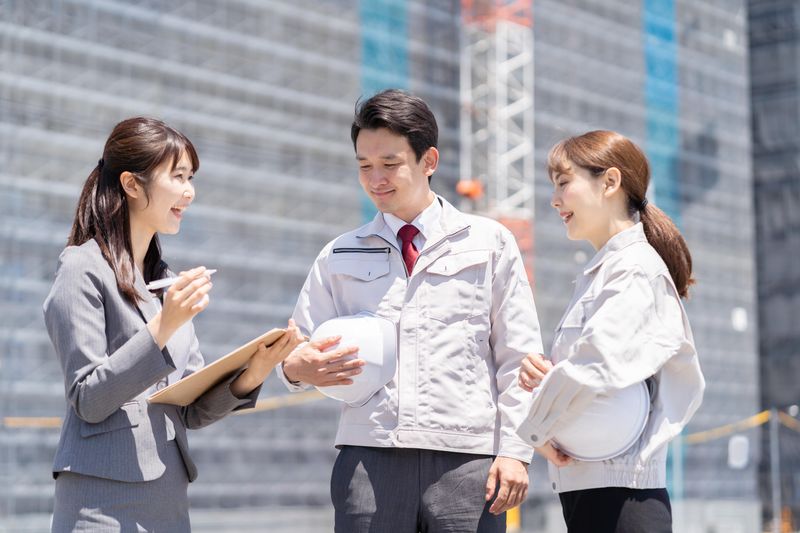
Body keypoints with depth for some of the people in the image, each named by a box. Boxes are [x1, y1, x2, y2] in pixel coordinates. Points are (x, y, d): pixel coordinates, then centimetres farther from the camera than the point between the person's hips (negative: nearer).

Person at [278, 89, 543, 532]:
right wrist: (297, 368, -10)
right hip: (367, 459, 2)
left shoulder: (490, 243, 9)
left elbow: (517, 358, 5)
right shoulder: (339, 257, 15)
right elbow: (302, 349, 14)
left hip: (466, 461, -1)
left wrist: (515, 451, -3)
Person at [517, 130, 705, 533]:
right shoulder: (595, 275, 18)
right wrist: (542, 375, -3)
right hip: (585, 485, 9)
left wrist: (538, 428, -11)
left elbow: (598, 360, -24)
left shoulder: (636, 269, -11)